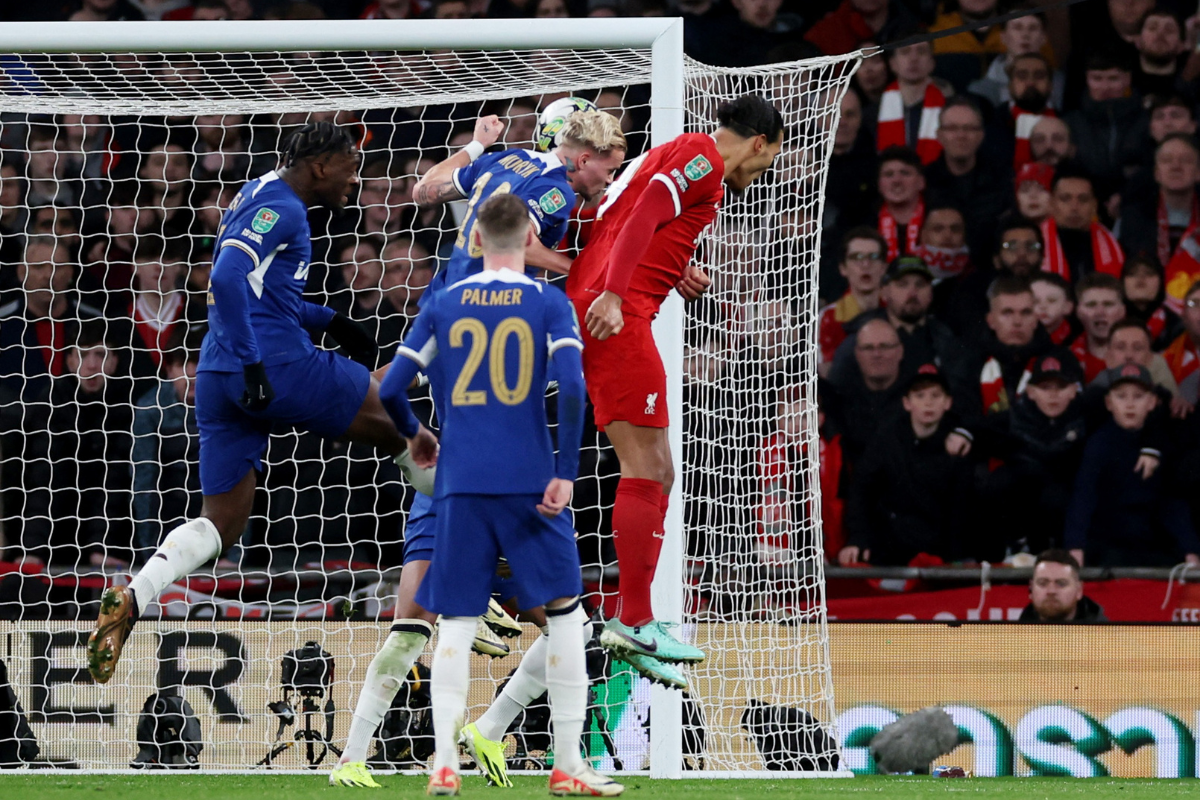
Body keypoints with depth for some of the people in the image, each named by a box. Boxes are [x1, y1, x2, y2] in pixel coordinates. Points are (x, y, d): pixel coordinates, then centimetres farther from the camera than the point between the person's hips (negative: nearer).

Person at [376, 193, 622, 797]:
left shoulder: (442, 305, 7)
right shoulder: (548, 304, 0)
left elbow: (390, 389, 5)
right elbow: (571, 389, -12)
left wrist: (414, 436, 25)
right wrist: (566, 472, -8)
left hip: (460, 485, 2)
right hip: (530, 485, -2)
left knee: (455, 624, 6)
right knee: (565, 616, 7)